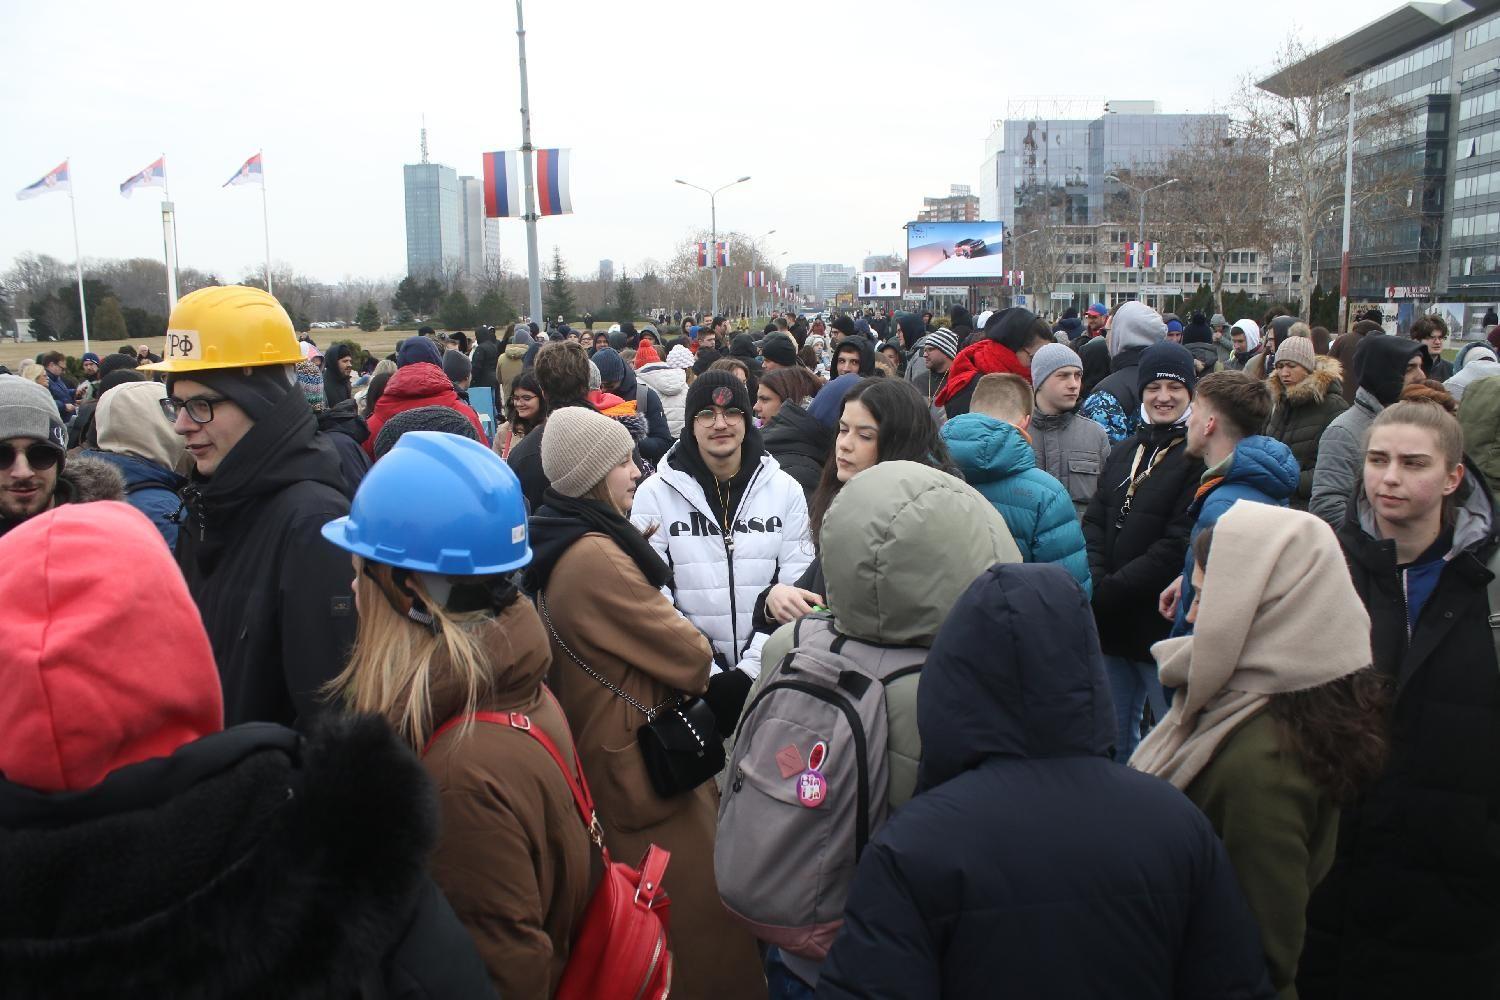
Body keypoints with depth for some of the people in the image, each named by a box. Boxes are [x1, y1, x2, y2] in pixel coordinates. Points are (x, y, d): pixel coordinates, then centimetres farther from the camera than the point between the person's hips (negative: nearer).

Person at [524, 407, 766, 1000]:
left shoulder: (559, 549, 6)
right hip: (647, 772, -10)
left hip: (607, 762, 10)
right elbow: (692, 659, -21)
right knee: (690, 921, 6)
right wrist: (694, 657, 1)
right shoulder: (597, 557, -25)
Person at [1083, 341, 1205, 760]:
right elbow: (1094, 522, 8)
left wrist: (1109, 592, -16)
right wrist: (1095, 582, -9)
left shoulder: (1200, 457, -11)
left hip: (1162, 625, -7)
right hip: (1112, 626, 7)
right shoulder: (1123, 452, 13)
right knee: (1114, 737, 19)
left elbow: (1178, 547, -17)